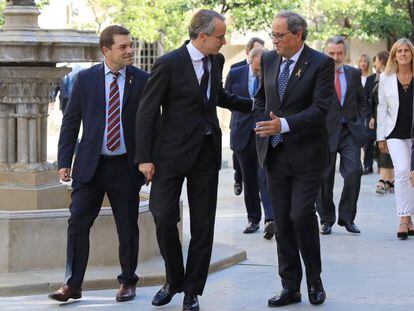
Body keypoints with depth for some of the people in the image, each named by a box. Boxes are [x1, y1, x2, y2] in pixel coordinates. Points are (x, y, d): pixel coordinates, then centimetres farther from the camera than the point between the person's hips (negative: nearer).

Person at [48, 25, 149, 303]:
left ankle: (128, 282, 22)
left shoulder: (143, 80, 0)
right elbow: (71, 122, 4)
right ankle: (73, 284, 4)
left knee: (128, 227, 7)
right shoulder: (85, 79, 2)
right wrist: (64, 161, -1)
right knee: (78, 222, -3)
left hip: (126, 166, 0)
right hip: (90, 165, 0)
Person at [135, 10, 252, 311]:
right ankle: (174, 280, 15)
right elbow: (147, 111, -10)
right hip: (173, 152, -5)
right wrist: (145, 157, -13)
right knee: (165, 219, -8)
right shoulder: (169, 64, -13)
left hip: (207, 152, 5)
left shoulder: (217, 60, 6)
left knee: (203, 225, 5)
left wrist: (252, 104, 20)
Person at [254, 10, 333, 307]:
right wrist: (264, 125, 6)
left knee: (302, 215, -13)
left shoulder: (321, 64, -9)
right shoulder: (269, 60, 9)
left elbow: (320, 108, -17)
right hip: (275, 154, 5)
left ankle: (314, 280, 7)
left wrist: (284, 125, -27)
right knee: (282, 222, 6)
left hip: (306, 156, -5)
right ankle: (290, 287, 14)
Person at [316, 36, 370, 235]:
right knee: (324, 177, 4)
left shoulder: (354, 74, 10)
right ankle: (326, 220, 20)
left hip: (350, 131, 2)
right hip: (325, 131, -2)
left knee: (354, 172, -11)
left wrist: (362, 121, 5)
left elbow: (361, 100, 18)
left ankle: (347, 218, 4)